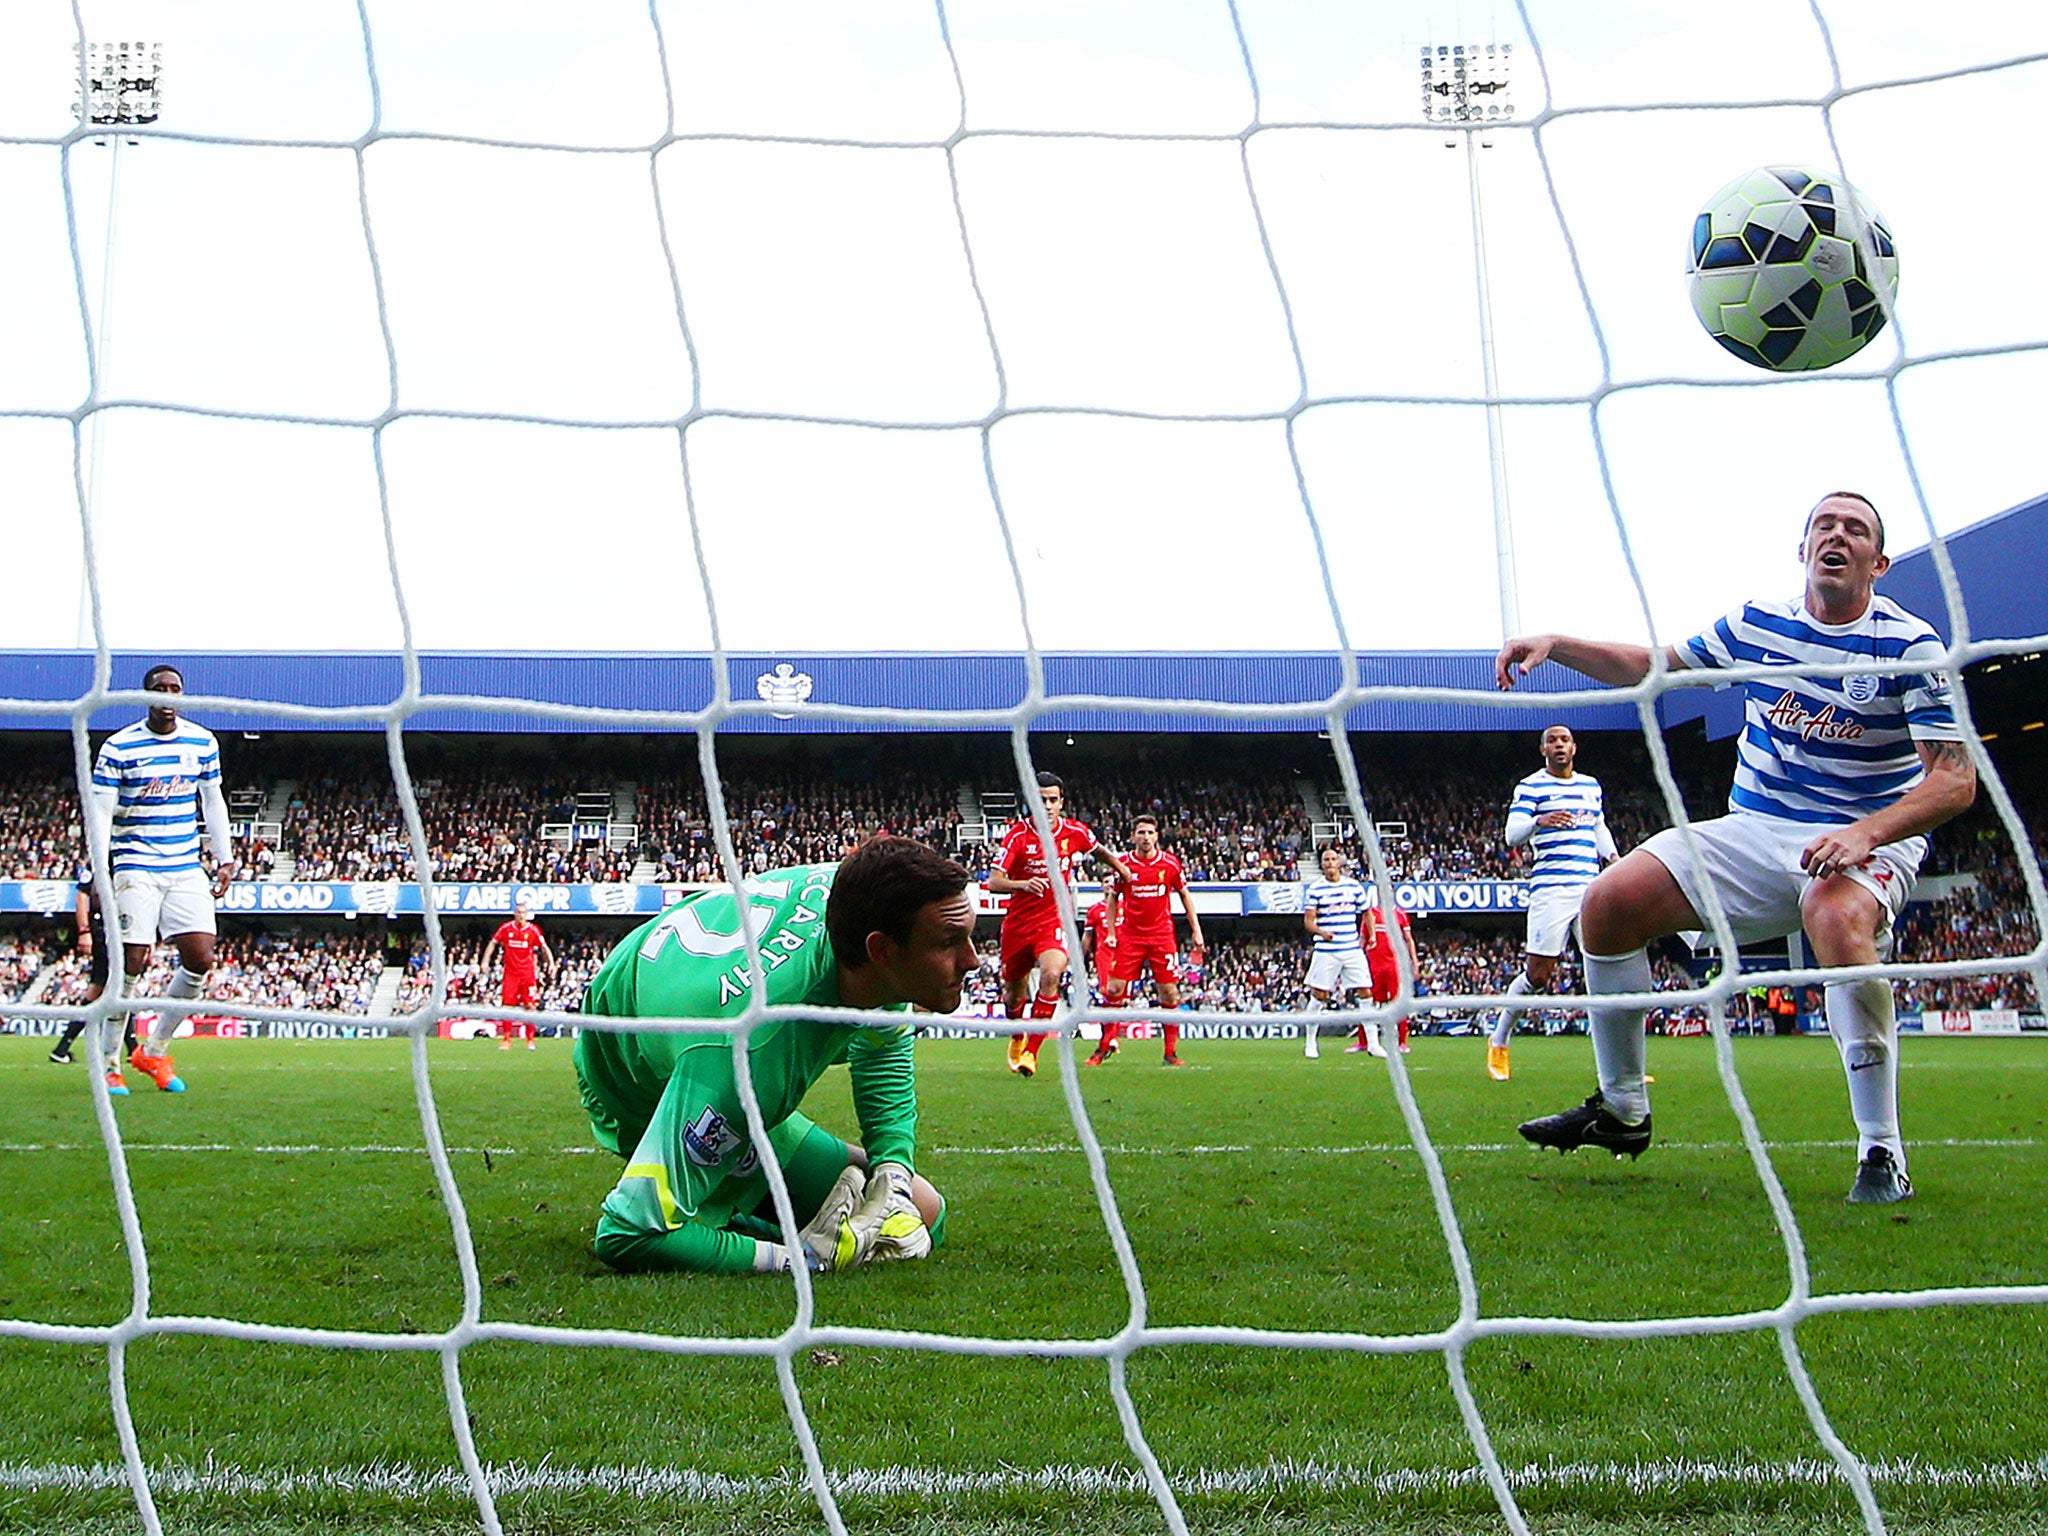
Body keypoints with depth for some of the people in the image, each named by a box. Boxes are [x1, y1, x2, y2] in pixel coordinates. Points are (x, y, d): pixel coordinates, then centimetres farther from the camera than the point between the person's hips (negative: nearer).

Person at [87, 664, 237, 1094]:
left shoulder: (203, 743, 8)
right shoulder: (118, 748, -5)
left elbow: (213, 803, 16)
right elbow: (100, 813, -6)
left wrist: (225, 860, 11)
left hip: (187, 869, 4)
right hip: (136, 869, -4)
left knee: (200, 961, -6)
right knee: (133, 962, -11)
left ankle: (153, 1050, 13)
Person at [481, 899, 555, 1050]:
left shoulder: (533, 930, -1)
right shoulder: (505, 928, 1)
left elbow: (544, 947, 2)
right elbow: (493, 943, 11)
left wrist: (551, 963, -11)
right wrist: (485, 961, 4)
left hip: (527, 974, -1)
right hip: (510, 974, 1)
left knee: (529, 1005, -2)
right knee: (507, 1005, -2)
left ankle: (530, 1039, 7)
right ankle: (506, 1039, 6)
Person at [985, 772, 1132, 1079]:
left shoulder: (1076, 832, -4)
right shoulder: (1018, 834, -11)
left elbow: (1099, 851, 20)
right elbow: (993, 882, -18)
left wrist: (1121, 869, 36)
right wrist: (1022, 884, -37)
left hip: (1054, 921, 0)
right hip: (1018, 923, 0)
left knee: (1051, 975, -27)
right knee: (1014, 989, 12)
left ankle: (1031, 1051, -20)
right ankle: (1017, 1038, 45)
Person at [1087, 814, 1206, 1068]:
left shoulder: (1170, 863, -1)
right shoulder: (1123, 864, -2)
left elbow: (1185, 895, 10)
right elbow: (1113, 897, 10)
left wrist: (1196, 930, 6)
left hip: (1162, 935, 0)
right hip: (1129, 936, 0)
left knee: (1169, 992, -3)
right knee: (1114, 989, -5)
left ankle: (1171, 1052, 5)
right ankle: (1106, 1045, 8)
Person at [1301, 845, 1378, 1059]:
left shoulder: (1354, 886, 8)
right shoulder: (1315, 889, -1)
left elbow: (1367, 912, 20)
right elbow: (1308, 920, -5)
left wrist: (1370, 936, 7)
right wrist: (1322, 932, -24)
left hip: (1353, 950, 3)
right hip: (1326, 951, -3)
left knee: (1365, 993, -1)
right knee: (1319, 994, -2)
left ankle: (1373, 1042, 6)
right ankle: (1309, 1043, 11)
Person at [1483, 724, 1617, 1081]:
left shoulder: (1591, 785, 19)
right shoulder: (1530, 786, 1)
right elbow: (1512, 835, -9)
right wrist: (1538, 821, -29)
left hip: (1592, 887, 5)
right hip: (1551, 888, -5)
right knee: (1538, 975, -7)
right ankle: (1498, 1043, 13)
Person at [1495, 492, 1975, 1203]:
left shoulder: (1910, 644, -11)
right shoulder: (1758, 624, 4)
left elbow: (1956, 777, -16)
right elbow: (1651, 666, 17)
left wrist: (1866, 833, -32)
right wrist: (1556, 644, 2)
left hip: (1868, 840, -6)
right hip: (1753, 829, 6)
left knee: (1839, 920, -40)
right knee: (1609, 901, -9)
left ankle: (1882, 1153, -31)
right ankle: (1622, 1112, 7)